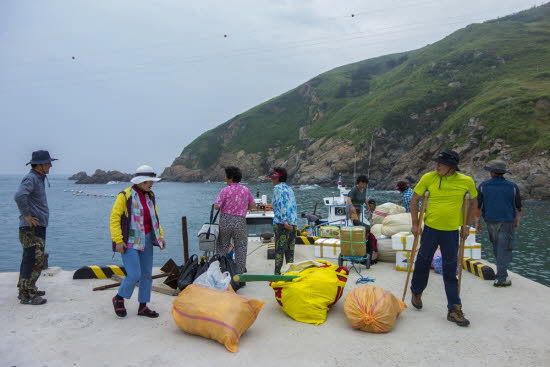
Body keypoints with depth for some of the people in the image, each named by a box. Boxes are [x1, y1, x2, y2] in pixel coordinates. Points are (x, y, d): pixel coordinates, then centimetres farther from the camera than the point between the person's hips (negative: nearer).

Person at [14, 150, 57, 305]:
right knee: (35, 260, -8)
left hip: (38, 227, 10)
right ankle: (26, 295, -1)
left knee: (29, 259, 18)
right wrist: (27, 215, -24)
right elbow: (19, 196, -33)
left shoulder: (39, 178, 15)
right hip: (32, 228, -10)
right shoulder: (31, 178, -16)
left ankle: (26, 289, 29)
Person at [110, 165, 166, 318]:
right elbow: (114, 218, -12)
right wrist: (118, 241, -17)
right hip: (130, 241, -7)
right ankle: (119, 298, 16)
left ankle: (143, 306, 22)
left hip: (146, 240, 7)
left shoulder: (150, 196, 10)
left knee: (147, 274, 9)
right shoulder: (125, 196, -11)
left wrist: (160, 236, 12)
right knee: (134, 274, -12)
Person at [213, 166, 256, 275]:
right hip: (240, 222, 1)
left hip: (225, 221, -1)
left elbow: (216, 206, -12)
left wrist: (224, 205, 8)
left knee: (222, 248, 14)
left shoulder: (225, 190, -9)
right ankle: (239, 274, 12)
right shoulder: (246, 190, 1)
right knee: (240, 249, 10)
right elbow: (253, 205, 6)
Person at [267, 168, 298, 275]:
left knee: (279, 251, -4)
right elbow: (293, 205, 17)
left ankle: (278, 273, -4)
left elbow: (281, 204, -14)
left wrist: (284, 221, -23)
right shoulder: (289, 188, 19)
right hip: (293, 224, 7)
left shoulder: (278, 188, -1)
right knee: (290, 251, 11)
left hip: (281, 224, -7)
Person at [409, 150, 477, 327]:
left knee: (450, 271, 4)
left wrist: (466, 225, 8)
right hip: (430, 228, 0)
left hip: (452, 231, 0)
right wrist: (415, 223, -1)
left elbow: (474, 202, 11)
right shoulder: (428, 178, -8)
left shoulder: (466, 181, -5)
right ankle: (416, 292, 37)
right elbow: (415, 199, 2)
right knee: (423, 262, 13)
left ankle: (454, 309, 12)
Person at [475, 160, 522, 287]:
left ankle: (501, 271, 31)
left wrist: (477, 221, 9)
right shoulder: (512, 187, -2)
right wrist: (517, 221, 17)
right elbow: (518, 207, 4)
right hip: (507, 222, -2)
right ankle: (501, 278, -2)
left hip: (490, 221, 2)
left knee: (496, 247, 19)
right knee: (504, 249, 0)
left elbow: (477, 206, 0)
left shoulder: (483, 186, -1)